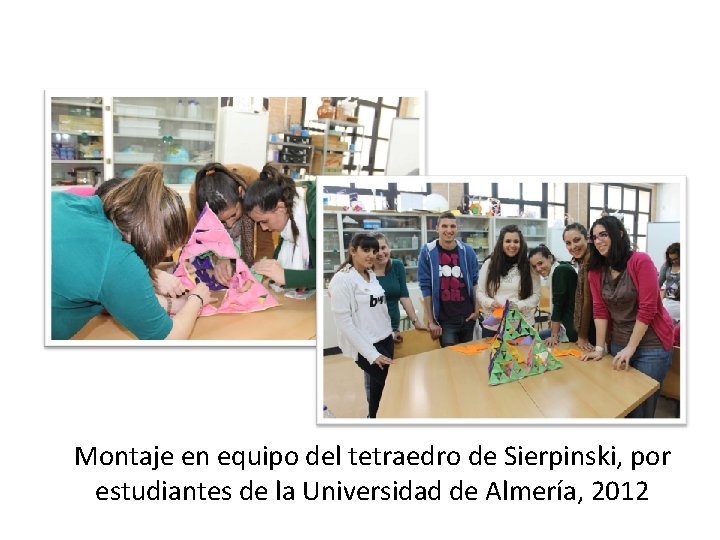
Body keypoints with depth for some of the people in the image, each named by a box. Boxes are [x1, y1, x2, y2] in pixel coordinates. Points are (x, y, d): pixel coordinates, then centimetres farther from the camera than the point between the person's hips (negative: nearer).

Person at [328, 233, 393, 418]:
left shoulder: (372, 275, 8)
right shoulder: (342, 279, -15)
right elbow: (343, 322, -18)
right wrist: (371, 353, -18)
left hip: (385, 340, 7)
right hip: (364, 346, -7)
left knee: (379, 383, 12)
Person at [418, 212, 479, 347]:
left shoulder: (467, 251, 0)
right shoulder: (427, 252, -8)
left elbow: (475, 282, 8)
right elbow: (426, 288, -7)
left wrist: (477, 310, 1)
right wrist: (431, 321, -8)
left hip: (467, 317, 3)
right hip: (444, 320, -3)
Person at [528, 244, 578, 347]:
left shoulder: (559, 270, -12)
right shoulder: (554, 272, 15)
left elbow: (558, 304, -16)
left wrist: (554, 336, -14)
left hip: (572, 331, -9)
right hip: (568, 327, 9)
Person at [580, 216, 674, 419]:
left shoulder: (641, 261, -14)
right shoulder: (595, 271, 1)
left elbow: (647, 308, -17)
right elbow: (600, 310, 1)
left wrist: (630, 348, -15)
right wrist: (600, 347, -4)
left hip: (650, 345, -5)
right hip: (618, 344, 5)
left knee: (640, 409, 2)